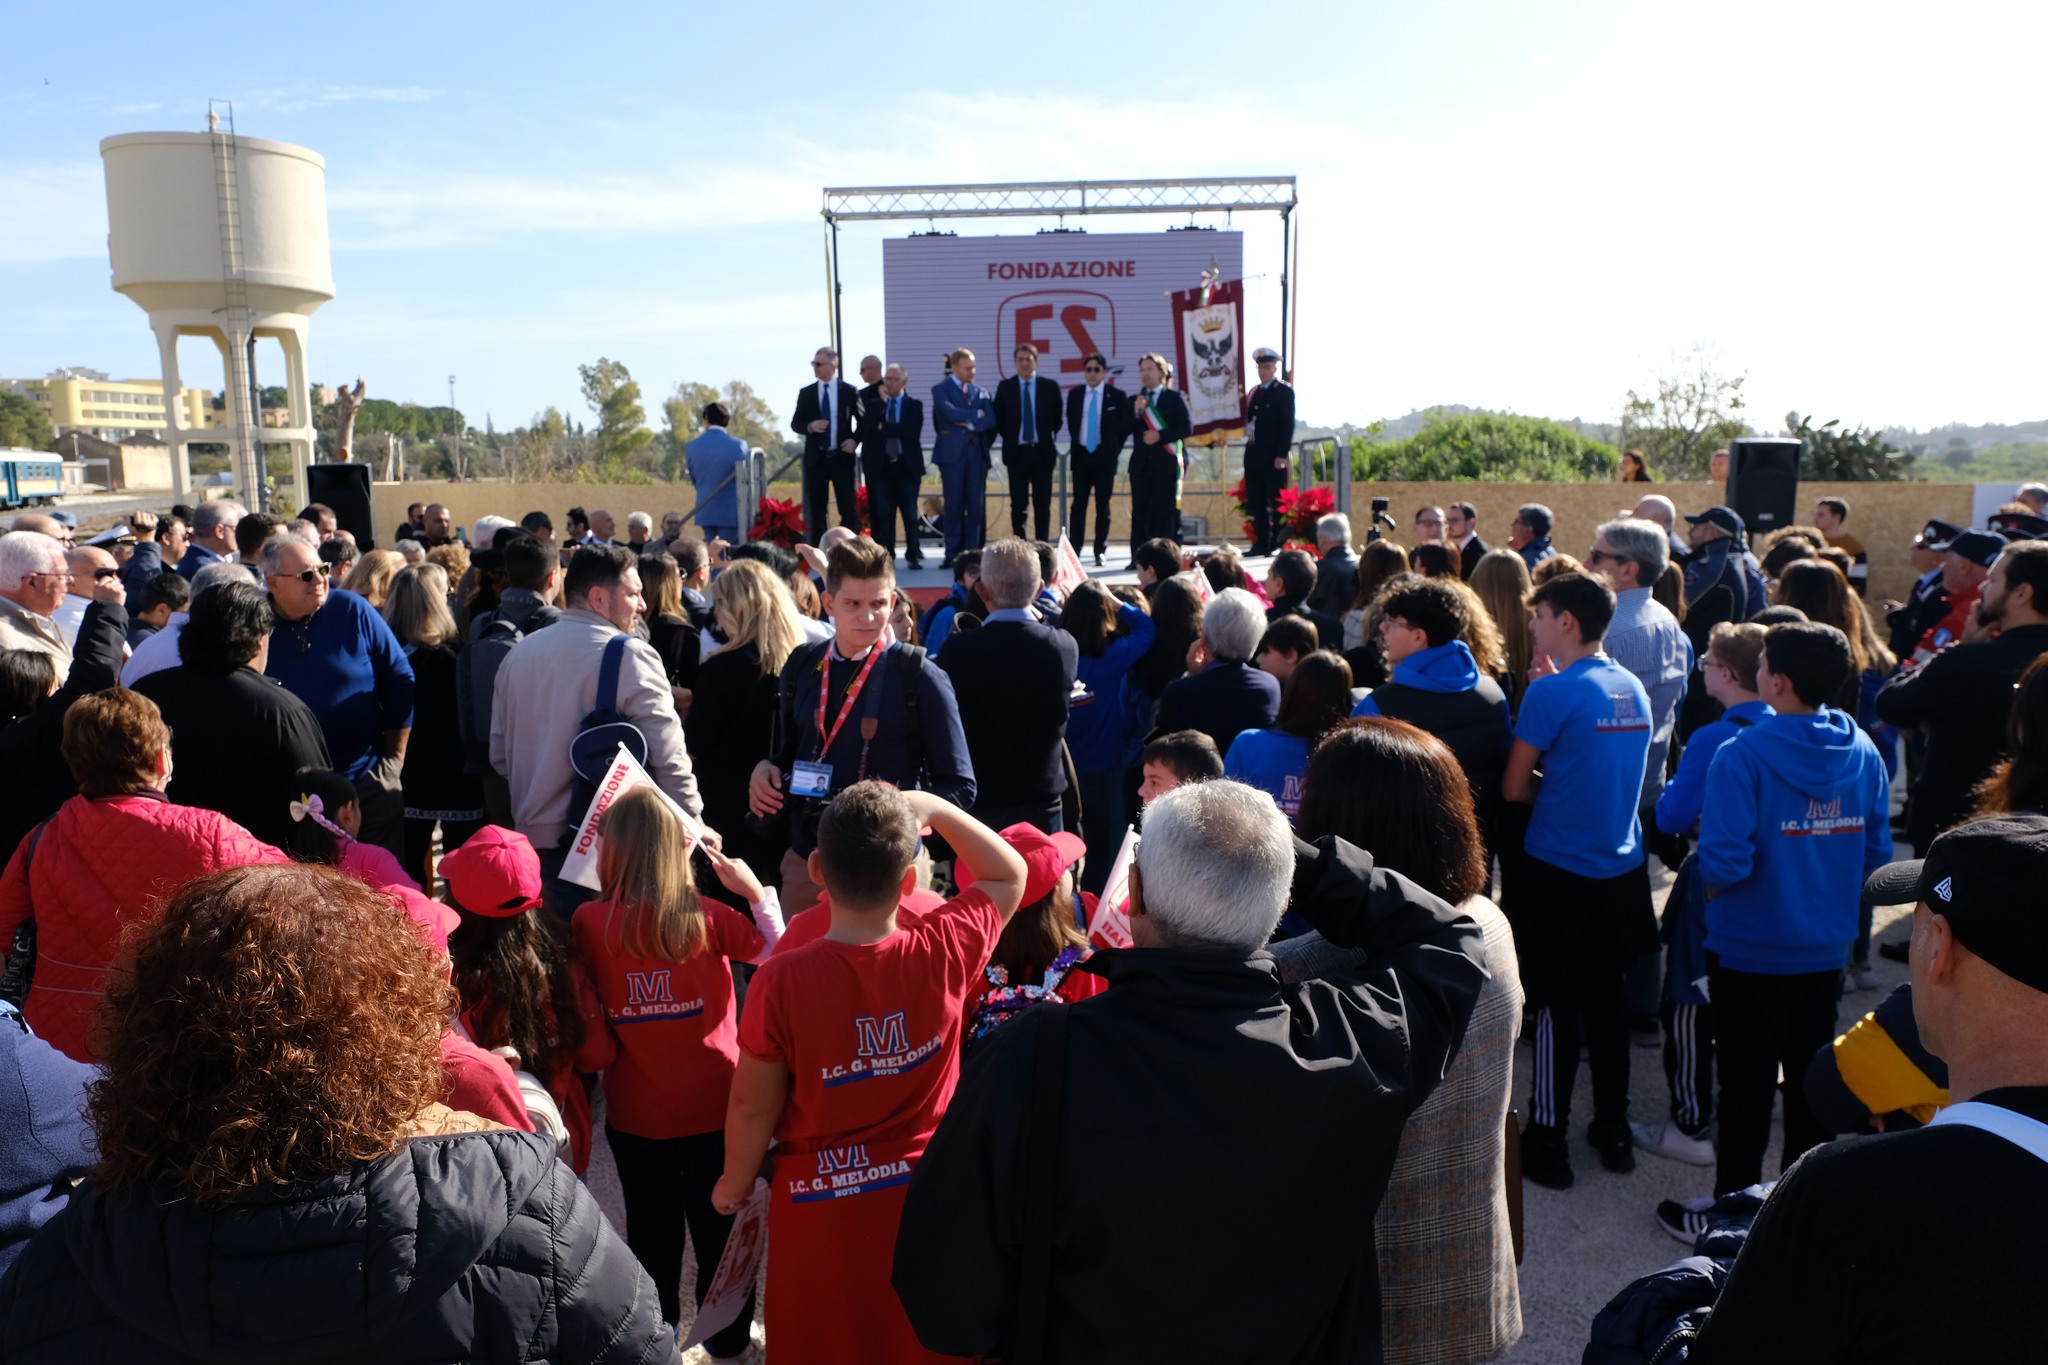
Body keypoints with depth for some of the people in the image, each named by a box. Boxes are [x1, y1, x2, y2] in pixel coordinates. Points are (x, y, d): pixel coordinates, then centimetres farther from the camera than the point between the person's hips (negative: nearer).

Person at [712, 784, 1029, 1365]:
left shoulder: (782, 979, -25)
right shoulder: (943, 952, -20)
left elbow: (754, 1107, -12)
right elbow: (1009, 875, 0)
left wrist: (735, 1182, 7)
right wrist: (933, 807, -1)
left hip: (818, 1208, -1)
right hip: (927, 1198, 2)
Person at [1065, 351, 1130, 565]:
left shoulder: (1117, 396, -3)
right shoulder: (1074, 394, 6)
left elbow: (1125, 427, 3)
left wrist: (1113, 449, 0)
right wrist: (1075, 445, 9)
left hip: (1104, 457, -2)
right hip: (1081, 455, 2)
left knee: (1102, 506, 4)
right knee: (1078, 504, 1)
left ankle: (1100, 552, 11)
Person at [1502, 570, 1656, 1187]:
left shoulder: (1552, 693, -17)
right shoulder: (1633, 689, 5)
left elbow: (1514, 787, -14)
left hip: (1558, 871, -6)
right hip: (1621, 870, 7)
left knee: (1557, 1005, 3)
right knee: (1606, 996, 17)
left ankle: (1548, 1141, 14)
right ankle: (1613, 1128, 29)